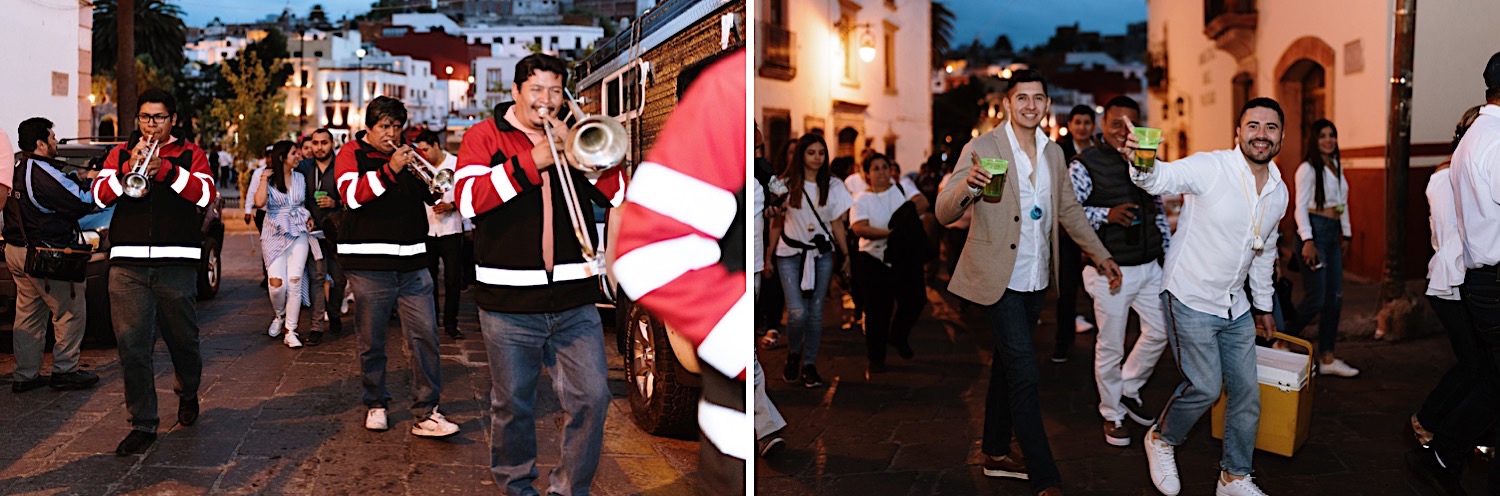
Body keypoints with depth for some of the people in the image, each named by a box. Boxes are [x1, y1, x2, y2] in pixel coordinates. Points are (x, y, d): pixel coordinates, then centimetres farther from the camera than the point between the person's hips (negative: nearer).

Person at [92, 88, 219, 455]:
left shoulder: (190, 154, 8)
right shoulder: (121, 153, 14)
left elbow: (206, 195, -8)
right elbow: (99, 196, 2)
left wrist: (165, 168, -17)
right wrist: (128, 170, -13)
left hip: (177, 264, -1)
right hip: (127, 265, 2)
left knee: (182, 339, 10)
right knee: (132, 346, -4)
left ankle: (188, 394, 38)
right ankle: (143, 425, 3)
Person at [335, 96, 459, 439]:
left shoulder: (406, 155, 17)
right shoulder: (352, 154, 5)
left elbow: (432, 194, 17)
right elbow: (351, 194, -13)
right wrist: (389, 170, -23)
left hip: (411, 262, 3)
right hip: (369, 263, -3)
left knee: (425, 334, -4)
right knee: (372, 339, 5)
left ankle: (425, 413, 0)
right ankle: (376, 405, 23)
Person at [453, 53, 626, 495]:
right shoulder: (485, 136, 5)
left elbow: (619, 197, 2)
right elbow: (468, 199, -12)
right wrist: (532, 162, -15)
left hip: (574, 299, 2)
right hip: (509, 301, -2)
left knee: (592, 397, -2)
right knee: (512, 404, 9)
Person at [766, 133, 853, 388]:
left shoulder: (833, 186, 5)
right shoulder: (785, 184, 0)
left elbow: (837, 224, 9)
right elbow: (777, 221, 5)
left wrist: (847, 255, 5)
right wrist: (768, 255, 3)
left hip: (822, 254, 2)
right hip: (790, 253, -2)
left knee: (815, 312, 3)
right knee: (797, 312, -12)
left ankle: (809, 364, 16)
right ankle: (794, 353, 16)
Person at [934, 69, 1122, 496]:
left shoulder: (1054, 153, 8)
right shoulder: (982, 148, -11)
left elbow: (1069, 209, 19)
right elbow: (944, 214, -18)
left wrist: (1102, 255, 15)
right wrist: (966, 185, -38)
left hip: (1035, 280, 7)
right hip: (998, 279, -7)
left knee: (1007, 364, 17)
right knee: (1024, 374, -9)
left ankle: (996, 454, 31)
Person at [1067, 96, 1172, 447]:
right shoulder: (1085, 164, -9)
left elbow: (1159, 211, 18)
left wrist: (1169, 253, 14)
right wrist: (1107, 215, -26)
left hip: (1149, 267, 6)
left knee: (1160, 332, 10)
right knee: (1111, 347, 4)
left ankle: (1128, 391, 33)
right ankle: (1112, 414, 22)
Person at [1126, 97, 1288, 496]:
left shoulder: (1279, 192, 4)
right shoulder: (1211, 168, -18)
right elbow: (1164, 178, -38)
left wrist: (1263, 305, 22)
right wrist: (1141, 162, -61)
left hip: (1235, 307, 7)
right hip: (1190, 299, -7)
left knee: (1247, 393, 11)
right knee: (1205, 387, -8)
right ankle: (1162, 440, 22)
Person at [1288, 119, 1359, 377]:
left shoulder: (1337, 167, 15)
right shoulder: (1308, 169, -8)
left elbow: (1343, 202, 23)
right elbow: (1300, 206, -12)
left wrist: (1346, 234, 20)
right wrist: (1307, 241, -20)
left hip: (1332, 233, 8)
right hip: (1315, 231, -8)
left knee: (1334, 298, 6)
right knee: (1315, 299, -10)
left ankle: (1327, 359, 12)